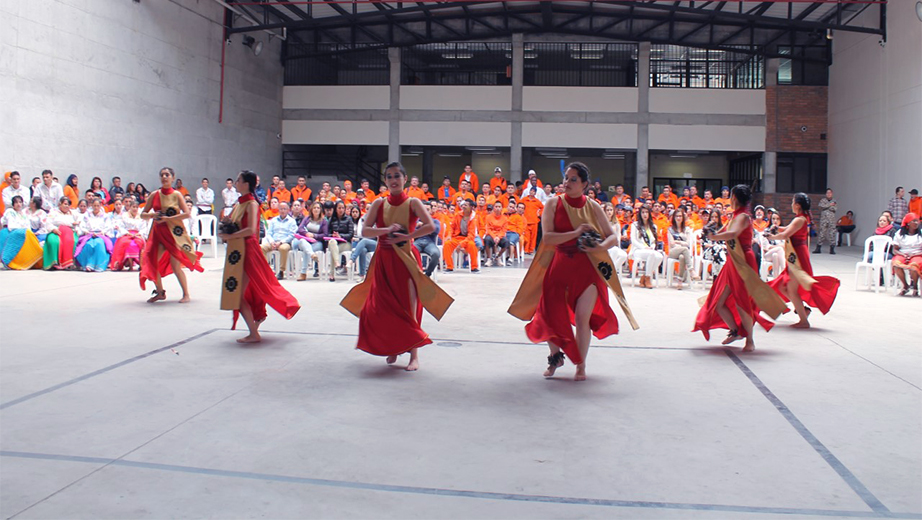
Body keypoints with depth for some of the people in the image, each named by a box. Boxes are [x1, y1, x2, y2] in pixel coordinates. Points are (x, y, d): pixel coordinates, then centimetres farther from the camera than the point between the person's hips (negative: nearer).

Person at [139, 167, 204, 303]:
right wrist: (152, 215, -13)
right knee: (153, 263, 0)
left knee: (175, 265, -9)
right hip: (158, 232, 4)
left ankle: (186, 294, 5)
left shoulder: (177, 195, -3)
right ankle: (160, 292, 19)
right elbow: (143, 214, 8)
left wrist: (168, 218, -18)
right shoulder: (154, 195, 5)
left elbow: (187, 214, -12)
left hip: (174, 232, -4)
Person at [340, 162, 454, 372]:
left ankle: (414, 356, -3)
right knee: (384, 307, 5)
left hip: (406, 258, -3)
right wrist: (387, 230, -18)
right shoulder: (379, 204, 5)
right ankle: (393, 348, 23)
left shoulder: (412, 203, -2)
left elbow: (430, 226, -15)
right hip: (383, 259, 3)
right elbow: (365, 231, -3)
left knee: (408, 307, -6)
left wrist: (405, 237, -17)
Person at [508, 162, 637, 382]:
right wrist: (575, 233, -20)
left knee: (582, 316, -7)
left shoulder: (593, 207, 3)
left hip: (588, 268, 0)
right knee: (552, 313, 4)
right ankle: (555, 356, 31)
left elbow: (613, 236, 4)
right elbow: (547, 237, -11)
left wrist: (600, 247, -17)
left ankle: (581, 366, 11)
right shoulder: (554, 204, -1)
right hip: (559, 266, 1)